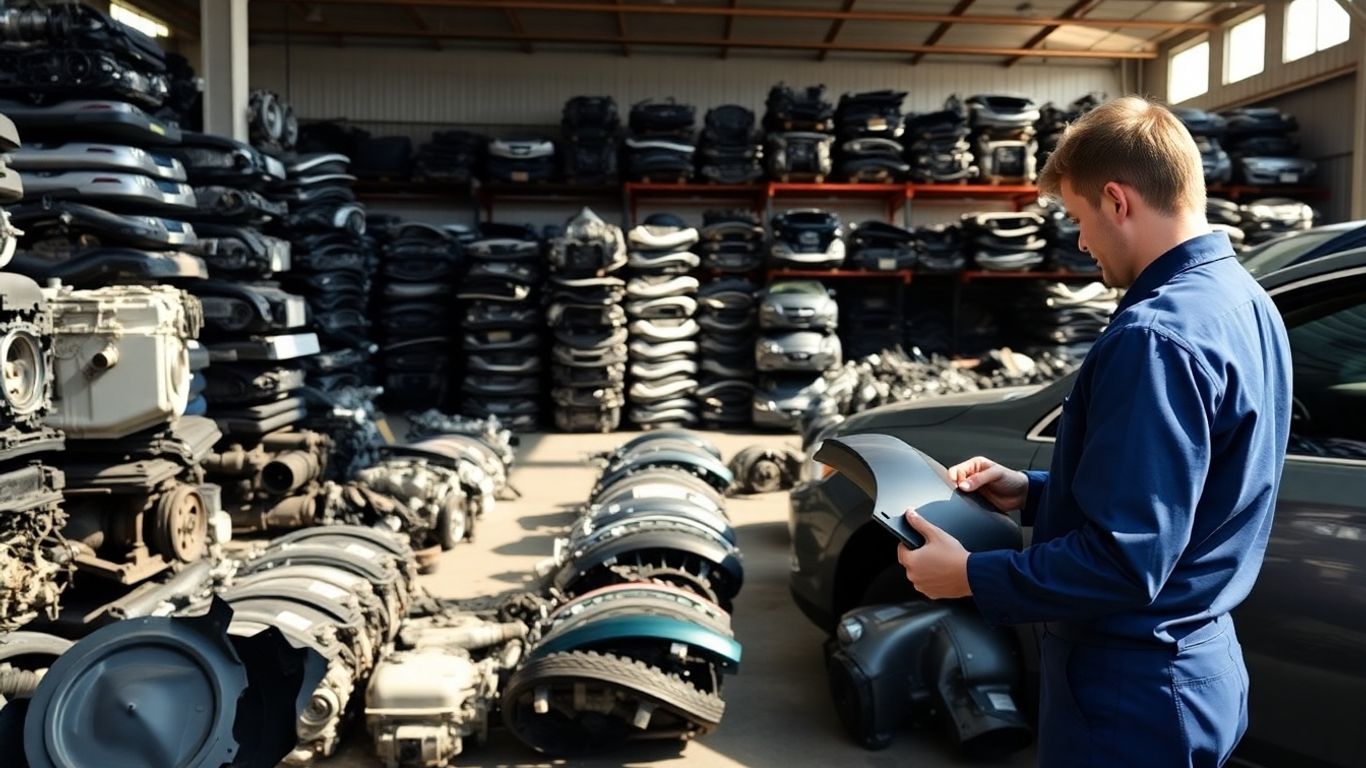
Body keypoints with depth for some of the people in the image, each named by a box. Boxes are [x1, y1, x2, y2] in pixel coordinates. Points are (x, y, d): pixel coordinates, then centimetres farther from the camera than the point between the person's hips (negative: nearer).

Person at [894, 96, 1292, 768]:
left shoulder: (1157, 336, -26)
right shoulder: (1244, 302, 6)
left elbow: (1124, 561, -28)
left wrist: (969, 577, -18)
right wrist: (1033, 494, 11)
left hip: (1134, 690, -9)